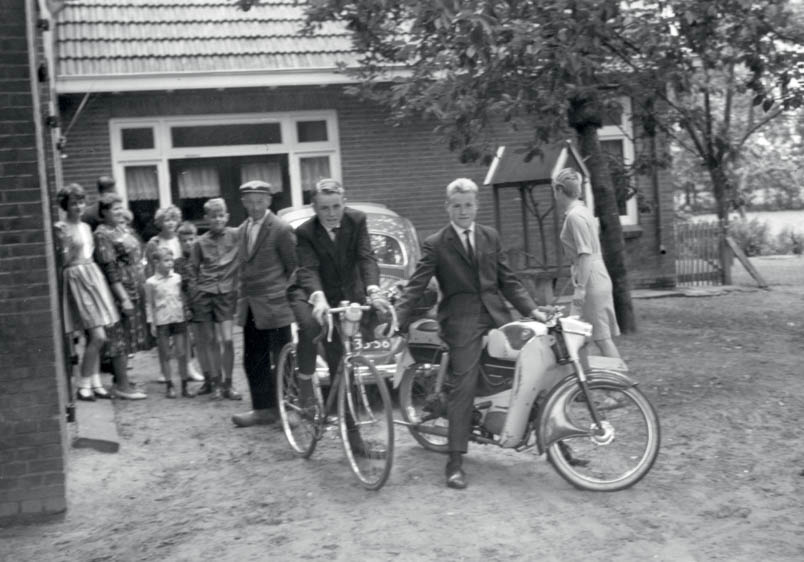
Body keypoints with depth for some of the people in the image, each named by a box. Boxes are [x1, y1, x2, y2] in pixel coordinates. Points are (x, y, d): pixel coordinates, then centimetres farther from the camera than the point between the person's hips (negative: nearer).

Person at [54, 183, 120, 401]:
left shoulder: (86, 227, 14)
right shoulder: (61, 228, -7)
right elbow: (65, 261, -11)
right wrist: (66, 244, -22)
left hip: (93, 275, 7)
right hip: (76, 278, -7)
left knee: (95, 338, 8)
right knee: (98, 336, -12)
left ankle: (95, 383, 15)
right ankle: (83, 386, 0)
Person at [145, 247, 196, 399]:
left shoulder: (177, 278, 5)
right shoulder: (151, 282, -3)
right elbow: (149, 304, 2)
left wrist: (186, 313, 9)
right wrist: (152, 323, -1)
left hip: (178, 318, 2)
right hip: (162, 321, -2)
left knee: (182, 353, 3)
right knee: (165, 355, 5)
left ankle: (184, 385, 10)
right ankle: (169, 385, 13)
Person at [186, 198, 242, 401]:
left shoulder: (237, 236, 1)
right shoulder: (200, 243, 6)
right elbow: (192, 269, 12)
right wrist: (193, 292, 5)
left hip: (225, 292, -1)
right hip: (203, 293, 2)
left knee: (227, 340, -8)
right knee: (209, 340, 4)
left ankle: (227, 384, 4)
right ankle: (214, 381, 14)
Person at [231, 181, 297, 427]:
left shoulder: (281, 229, -10)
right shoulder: (242, 230, 12)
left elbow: (294, 267, -7)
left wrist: (285, 294, -9)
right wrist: (241, 300, 14)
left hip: (274, 307, -7)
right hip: (250, 308, 7)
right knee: (253, 361, 10)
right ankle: (263, 409, 20)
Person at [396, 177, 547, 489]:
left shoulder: (490, 237, 14)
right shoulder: (435, 244, 0)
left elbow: (508, 280, 16)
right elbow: (415, 287, -4)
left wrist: (531, 309, 6)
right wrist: (397, 323, -16)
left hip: (496, 314, 5)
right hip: (461, 321, -4)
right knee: (462, 387, -8)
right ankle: (455, 462, -4)